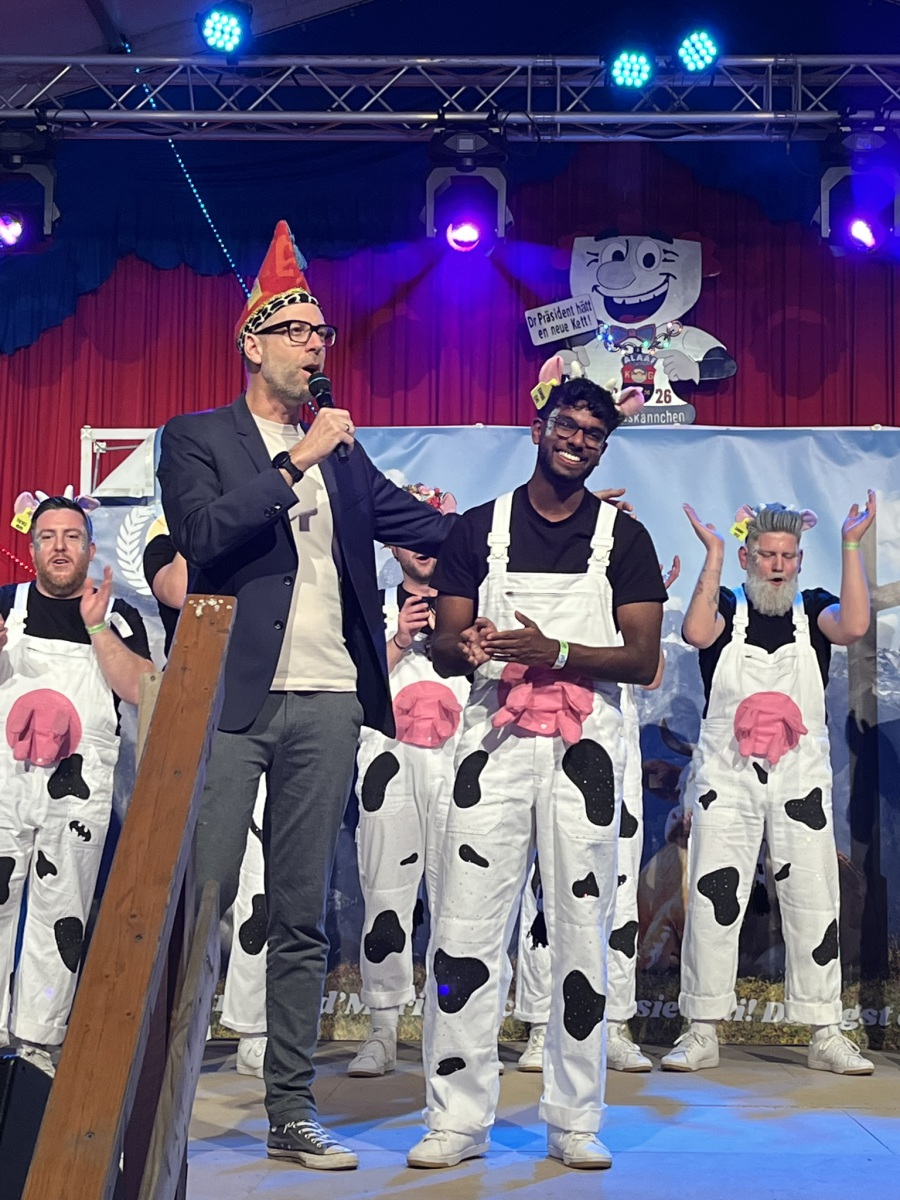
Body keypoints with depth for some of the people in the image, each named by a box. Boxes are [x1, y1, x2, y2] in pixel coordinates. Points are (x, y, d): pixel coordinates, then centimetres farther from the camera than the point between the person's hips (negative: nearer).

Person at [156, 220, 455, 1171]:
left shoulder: (343, 458, 19)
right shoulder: (197, 438, 4)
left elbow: (431, 526, 17)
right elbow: (202, 536, -12)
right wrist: (298, 459, -12)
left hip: (327, 702, 5)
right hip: (232, 697, -5)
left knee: (303, 915, 8)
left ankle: (291, 1113, 13)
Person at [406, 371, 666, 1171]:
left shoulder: (623, 537, 7)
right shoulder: (480, 529, 9)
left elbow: (643, 659, -1)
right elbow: (442, 648, 8)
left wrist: (555, 651, -17)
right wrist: (466, 646, -17)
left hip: (584, 749, 0)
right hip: (496, 744, 1)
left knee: (581, 931, 2)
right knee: (464, 928, -5)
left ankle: (575, 1121, 12)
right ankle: (459, 1119, 4)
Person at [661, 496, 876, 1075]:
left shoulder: (813, 608, 6)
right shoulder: (727, 607, 3)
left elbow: (853, 626, -16)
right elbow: (696, 632, -20)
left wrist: (851, 546, -16)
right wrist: (713, 553, -17)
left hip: (801, 777, 1)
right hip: (727, 777, -1)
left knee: (814, 902, 2)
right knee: (713, 898, -1)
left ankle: (826, 1036, 10)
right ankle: (703, 1033, 7)